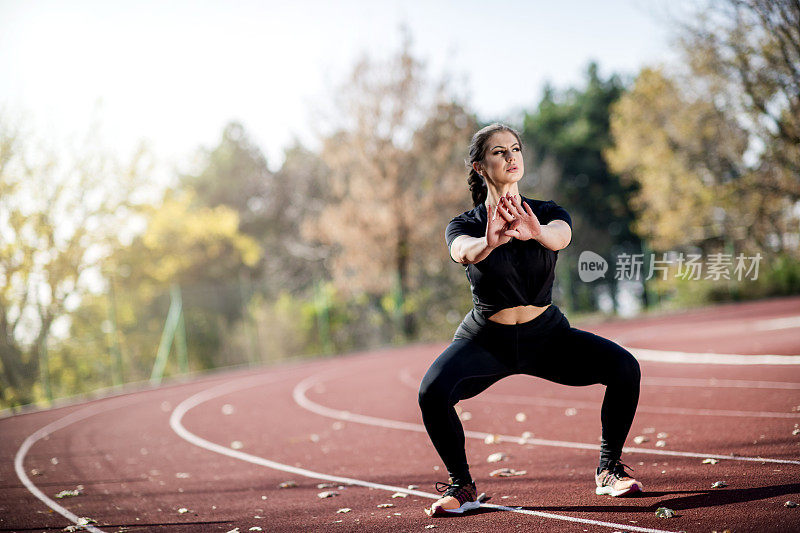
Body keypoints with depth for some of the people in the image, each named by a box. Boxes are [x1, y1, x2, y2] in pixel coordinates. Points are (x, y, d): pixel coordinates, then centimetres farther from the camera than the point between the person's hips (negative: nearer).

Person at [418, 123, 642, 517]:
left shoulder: (549, 214, -5)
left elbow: (560, 236, -31)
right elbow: (463, 250, -35)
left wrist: (535, 232, -56)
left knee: (624, 366, -22)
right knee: (432, 392, -30)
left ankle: (609, 469, -1)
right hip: (485, 340, -1)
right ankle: (461, 485, -5)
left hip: (546, 334, 2)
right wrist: (488, 242, -60)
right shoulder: (466, 224, -9)